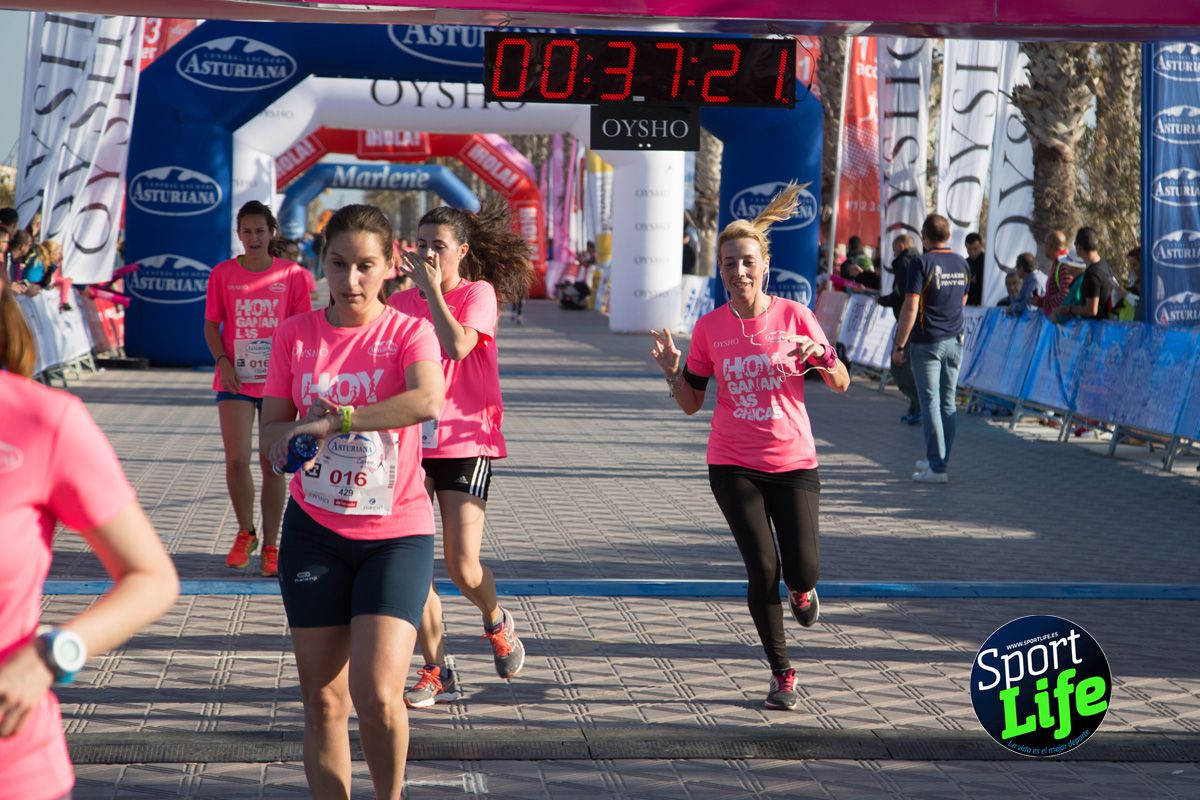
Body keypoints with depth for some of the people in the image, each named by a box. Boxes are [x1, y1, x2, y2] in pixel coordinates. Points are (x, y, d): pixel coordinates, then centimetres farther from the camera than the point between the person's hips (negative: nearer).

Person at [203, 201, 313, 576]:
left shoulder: (293, 275, 0)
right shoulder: (222, 274, 2)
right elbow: (211, 325, 5)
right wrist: (223, 362, -10)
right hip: (235, 380, 0)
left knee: (272, 464, 3)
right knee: (236, 459, -9)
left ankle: (270, 546, 12)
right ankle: (245, 533, 14)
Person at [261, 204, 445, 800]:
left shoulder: (409, 332, -5)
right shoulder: (295, 334, 4)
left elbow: (429, 400, -27)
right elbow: (272, 438, 4)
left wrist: (332, 420, -30)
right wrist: (301, 429, -18)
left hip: (397, 532, -3)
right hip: (314, 530, 3)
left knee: (377, 694, -14)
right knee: (323, 700, 4)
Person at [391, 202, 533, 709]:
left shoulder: (479, 293, -4)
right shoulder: (401, 303, 9)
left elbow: (457, 346, -22)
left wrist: (431, 288, -17)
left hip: (466, 443, -4)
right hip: (412, 445, 4)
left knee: (463, 568, -9)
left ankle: (496, 622, 26)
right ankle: (437, 674, 9)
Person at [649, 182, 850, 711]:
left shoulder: (794, 316, -5)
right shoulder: (709, 328, -1)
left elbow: (840, 384, -2)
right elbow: (691, 404, 6)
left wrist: (820, 355, -22)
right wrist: (672, 370, -13)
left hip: (793, 463, 0)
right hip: (733, 465, 0)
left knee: (802, 570, -8)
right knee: (763, 569, -8)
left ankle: (801, 590, 33)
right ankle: (781, 674, 10)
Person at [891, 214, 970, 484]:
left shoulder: (922, 264, -12)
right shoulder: (962, 264, 7)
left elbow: (910, 308, -17)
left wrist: (900, 345, -12)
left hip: (927, 343, -6)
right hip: (954, 341, 6)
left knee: (930, 403, -4)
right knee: (948, 402, 12)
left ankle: (937, 467, -7)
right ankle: (938, 460, 20)